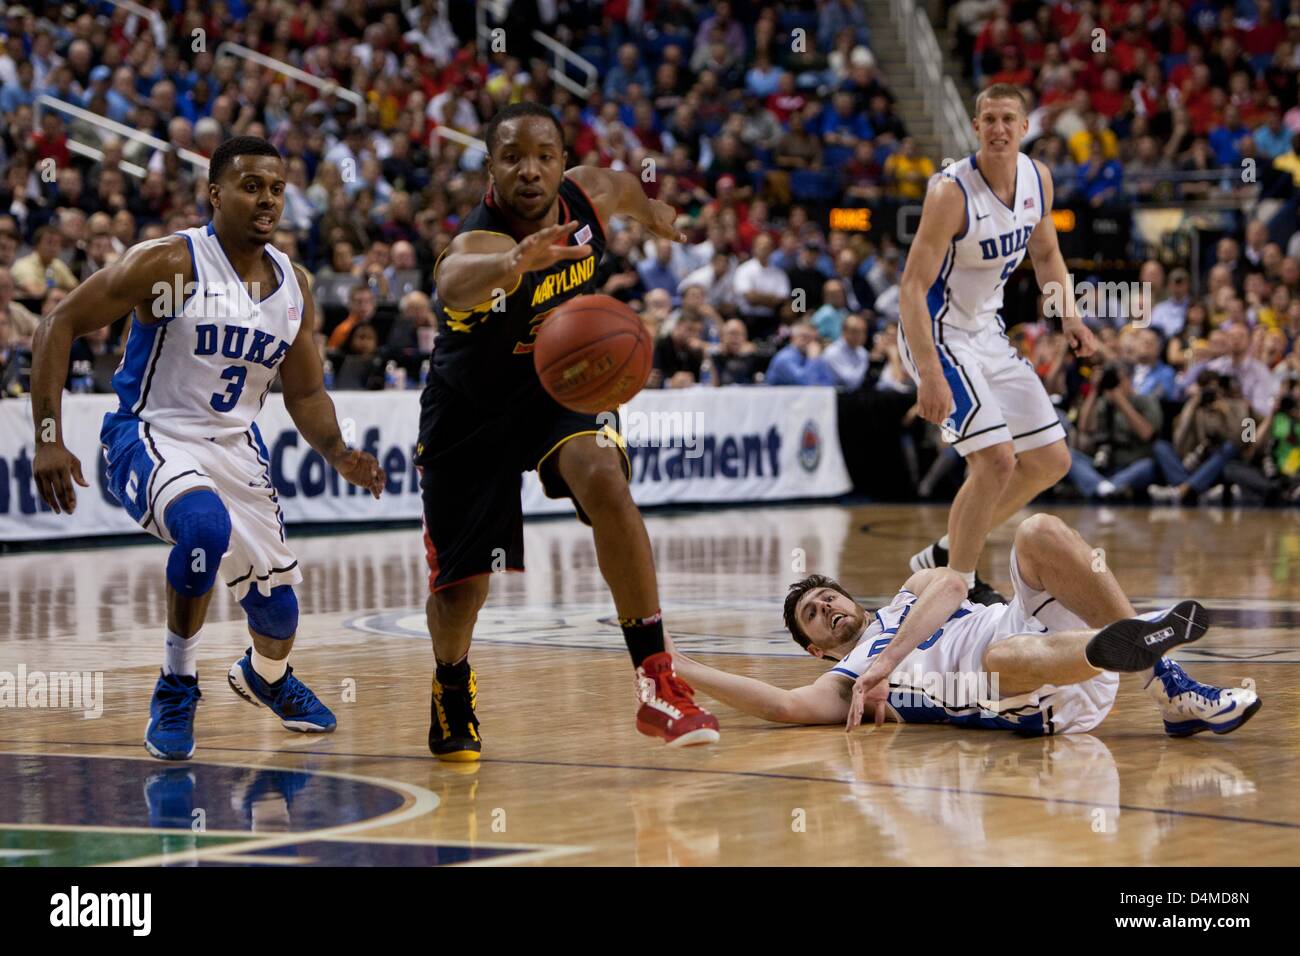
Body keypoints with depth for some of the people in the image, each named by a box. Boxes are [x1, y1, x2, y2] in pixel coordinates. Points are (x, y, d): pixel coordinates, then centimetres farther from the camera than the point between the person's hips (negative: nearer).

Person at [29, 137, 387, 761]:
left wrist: (339, 455, -7)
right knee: (206, 524, -38)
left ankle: (264, 675, 47)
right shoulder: (169, 263, -15)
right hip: (151, 437, -6)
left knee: (278, 610, 8)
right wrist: (48, 437, -21)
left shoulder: (293, 287, 3)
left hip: (235, 445, 6)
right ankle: (175, 688, -17)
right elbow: (59, 325, -14)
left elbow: (305, 393, 13)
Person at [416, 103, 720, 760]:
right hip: (473, 406, -2)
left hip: (563, 382, 3)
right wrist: (516, 261, -83)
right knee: (460, 583, 3)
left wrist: (654, 215, 33)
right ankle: (452, 693, 39)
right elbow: (455, 283, -62)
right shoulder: (478, 243, -35)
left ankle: (657, 683, -25)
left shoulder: (590, 196, -17)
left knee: (604, 480, -28)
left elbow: (628, 190, 11)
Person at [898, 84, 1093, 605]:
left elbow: (1045, 252, 17)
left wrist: (1069, 316, 2)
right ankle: (959, 586, -5)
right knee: (996, 459, -21)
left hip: (988, 332, 8)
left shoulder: (1037, 179, -2)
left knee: (1051, 462, 10)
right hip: (938, 334, -8)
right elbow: (912, 288, -26)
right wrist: (929, 375, -34)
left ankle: (945, 554, 21)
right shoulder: (951, 192, -24)